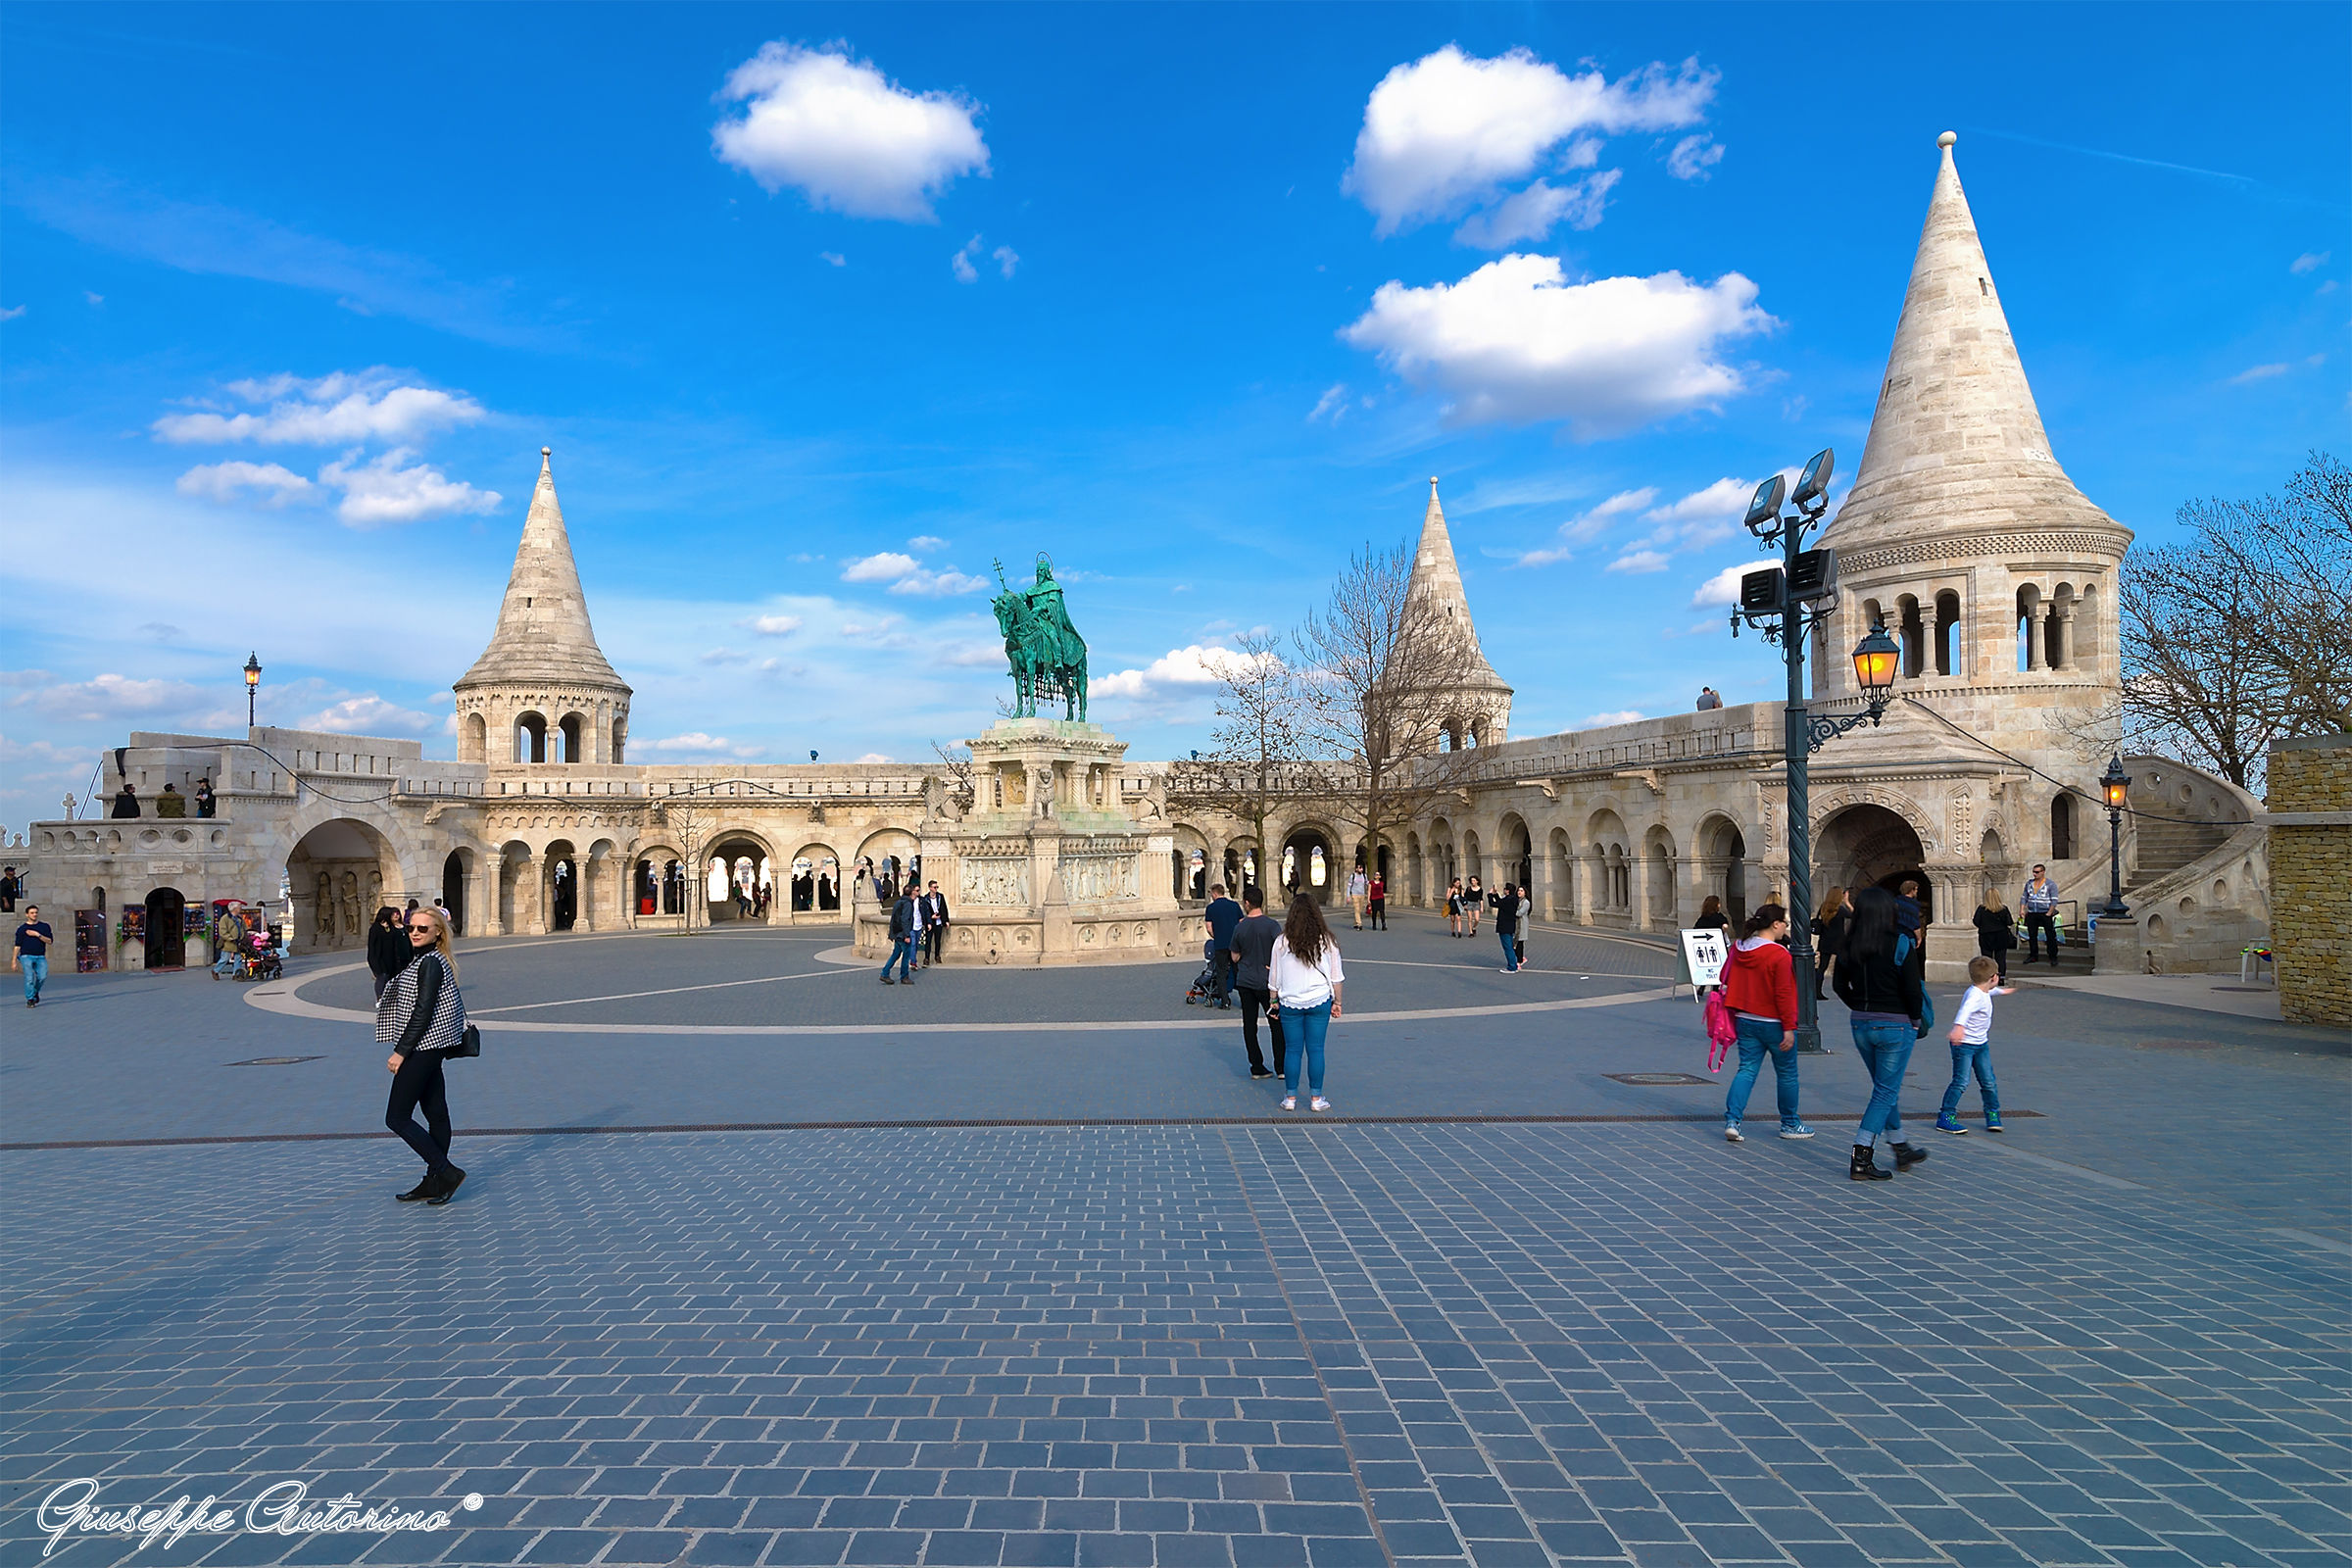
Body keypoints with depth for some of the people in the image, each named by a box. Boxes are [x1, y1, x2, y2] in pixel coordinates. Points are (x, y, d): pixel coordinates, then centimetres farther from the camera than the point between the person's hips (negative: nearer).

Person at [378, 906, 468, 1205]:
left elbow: (423, 1012, -20)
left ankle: (447, 1173, -4)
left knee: (397, 1117, -5)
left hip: (424, 1046, -10)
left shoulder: (430, 963, -15)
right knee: (436, 1114, 12)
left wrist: (400, 1051, -18)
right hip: (429, 1047, 10)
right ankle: (434, 1183, 18)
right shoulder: (422, 959, 15)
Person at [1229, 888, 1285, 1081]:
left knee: (1249, 1025, 9)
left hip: (1245, 981, 3)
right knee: (1276, 1024, 6)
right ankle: (1281, 1068, 6)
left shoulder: (1239, 928, -1)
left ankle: (1257, 1067, 10)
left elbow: (1235, 958, 8)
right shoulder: (1272, 925, -10)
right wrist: (1274, 967, -7)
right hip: (1266, 983, -2)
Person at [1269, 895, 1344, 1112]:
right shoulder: (1326, 942, -1)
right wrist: (1337, 1001, 16)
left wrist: (1274, 1001, 17)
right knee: (1316, 1050, 5)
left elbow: (1274, 977, 5)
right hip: (1319, 1002, 0)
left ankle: (1290, 1098, 13)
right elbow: (1336, 976, 5)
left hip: (1290, 1003, 0)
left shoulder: (1282, 942, -3)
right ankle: (1316, 1099, 10)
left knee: (1293, 1050, 7)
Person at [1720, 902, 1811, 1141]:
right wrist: (1789, 1028, -14)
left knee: (1747, 1070, 7)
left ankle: (1732, 1120, -6)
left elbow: (1726, 982, 10)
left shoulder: (1737, 948, 2)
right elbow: (1783, 995, -18)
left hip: (1745, 1021, 6)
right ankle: (1790, 1124, 25)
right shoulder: (1779, 955, -18)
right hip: (1773, 1023, -6)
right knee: (1787, 1074, 12)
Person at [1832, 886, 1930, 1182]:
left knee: (1886, 1088, 21)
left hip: (1860, 1024, 5)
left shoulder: (1848, 944, 1)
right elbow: (1911, 988, -14)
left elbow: (1841, 986, 6)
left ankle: (1902, 1149, 34)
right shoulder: (1899, 943, -14)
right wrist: (1915, 1018, 1)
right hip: (1895, 1025, -5)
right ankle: (1861, 1160, -3)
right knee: (1886, 1092, 2)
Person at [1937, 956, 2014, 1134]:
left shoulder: (1983, 991, 7)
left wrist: (2000, 991, 56)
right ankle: (1945, 1118, -5)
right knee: (1961, 1082, -11)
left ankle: (1993, 1115, 27)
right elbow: (1965, 1010, -46)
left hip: (1981, 1044, 9)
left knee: (1988, 1082, 9)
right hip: (1964, 1044, -9)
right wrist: (1959, 1026, -65)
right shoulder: (1975, 995, -25)